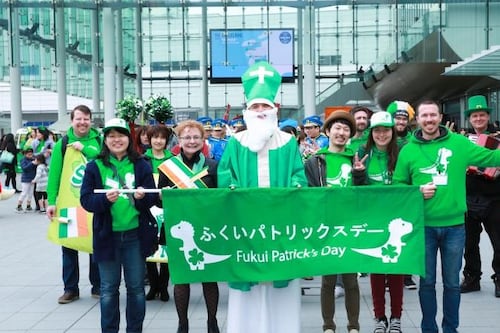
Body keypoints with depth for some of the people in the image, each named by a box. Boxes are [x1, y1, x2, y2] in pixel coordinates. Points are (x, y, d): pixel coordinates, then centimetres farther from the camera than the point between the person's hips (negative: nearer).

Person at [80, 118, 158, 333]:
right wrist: (105, 198, -23)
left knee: (136, 287, 10)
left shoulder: (141, 165, 2)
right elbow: (85, 200, -5)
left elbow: (153, 198, 1)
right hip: (107, 235, 0)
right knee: (109, 289, 10)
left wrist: (142, 196, -21)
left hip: (136, 234, 1)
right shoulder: (95, 166, 0)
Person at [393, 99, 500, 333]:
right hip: (423, 226, 0)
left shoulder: (459, 143, 1)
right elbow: (398, 185, 5)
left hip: (454, 226, 1)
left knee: (452, 282, 12)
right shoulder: (408, 151, 0)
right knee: (427, 281, 10)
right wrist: (417, 191, -11)